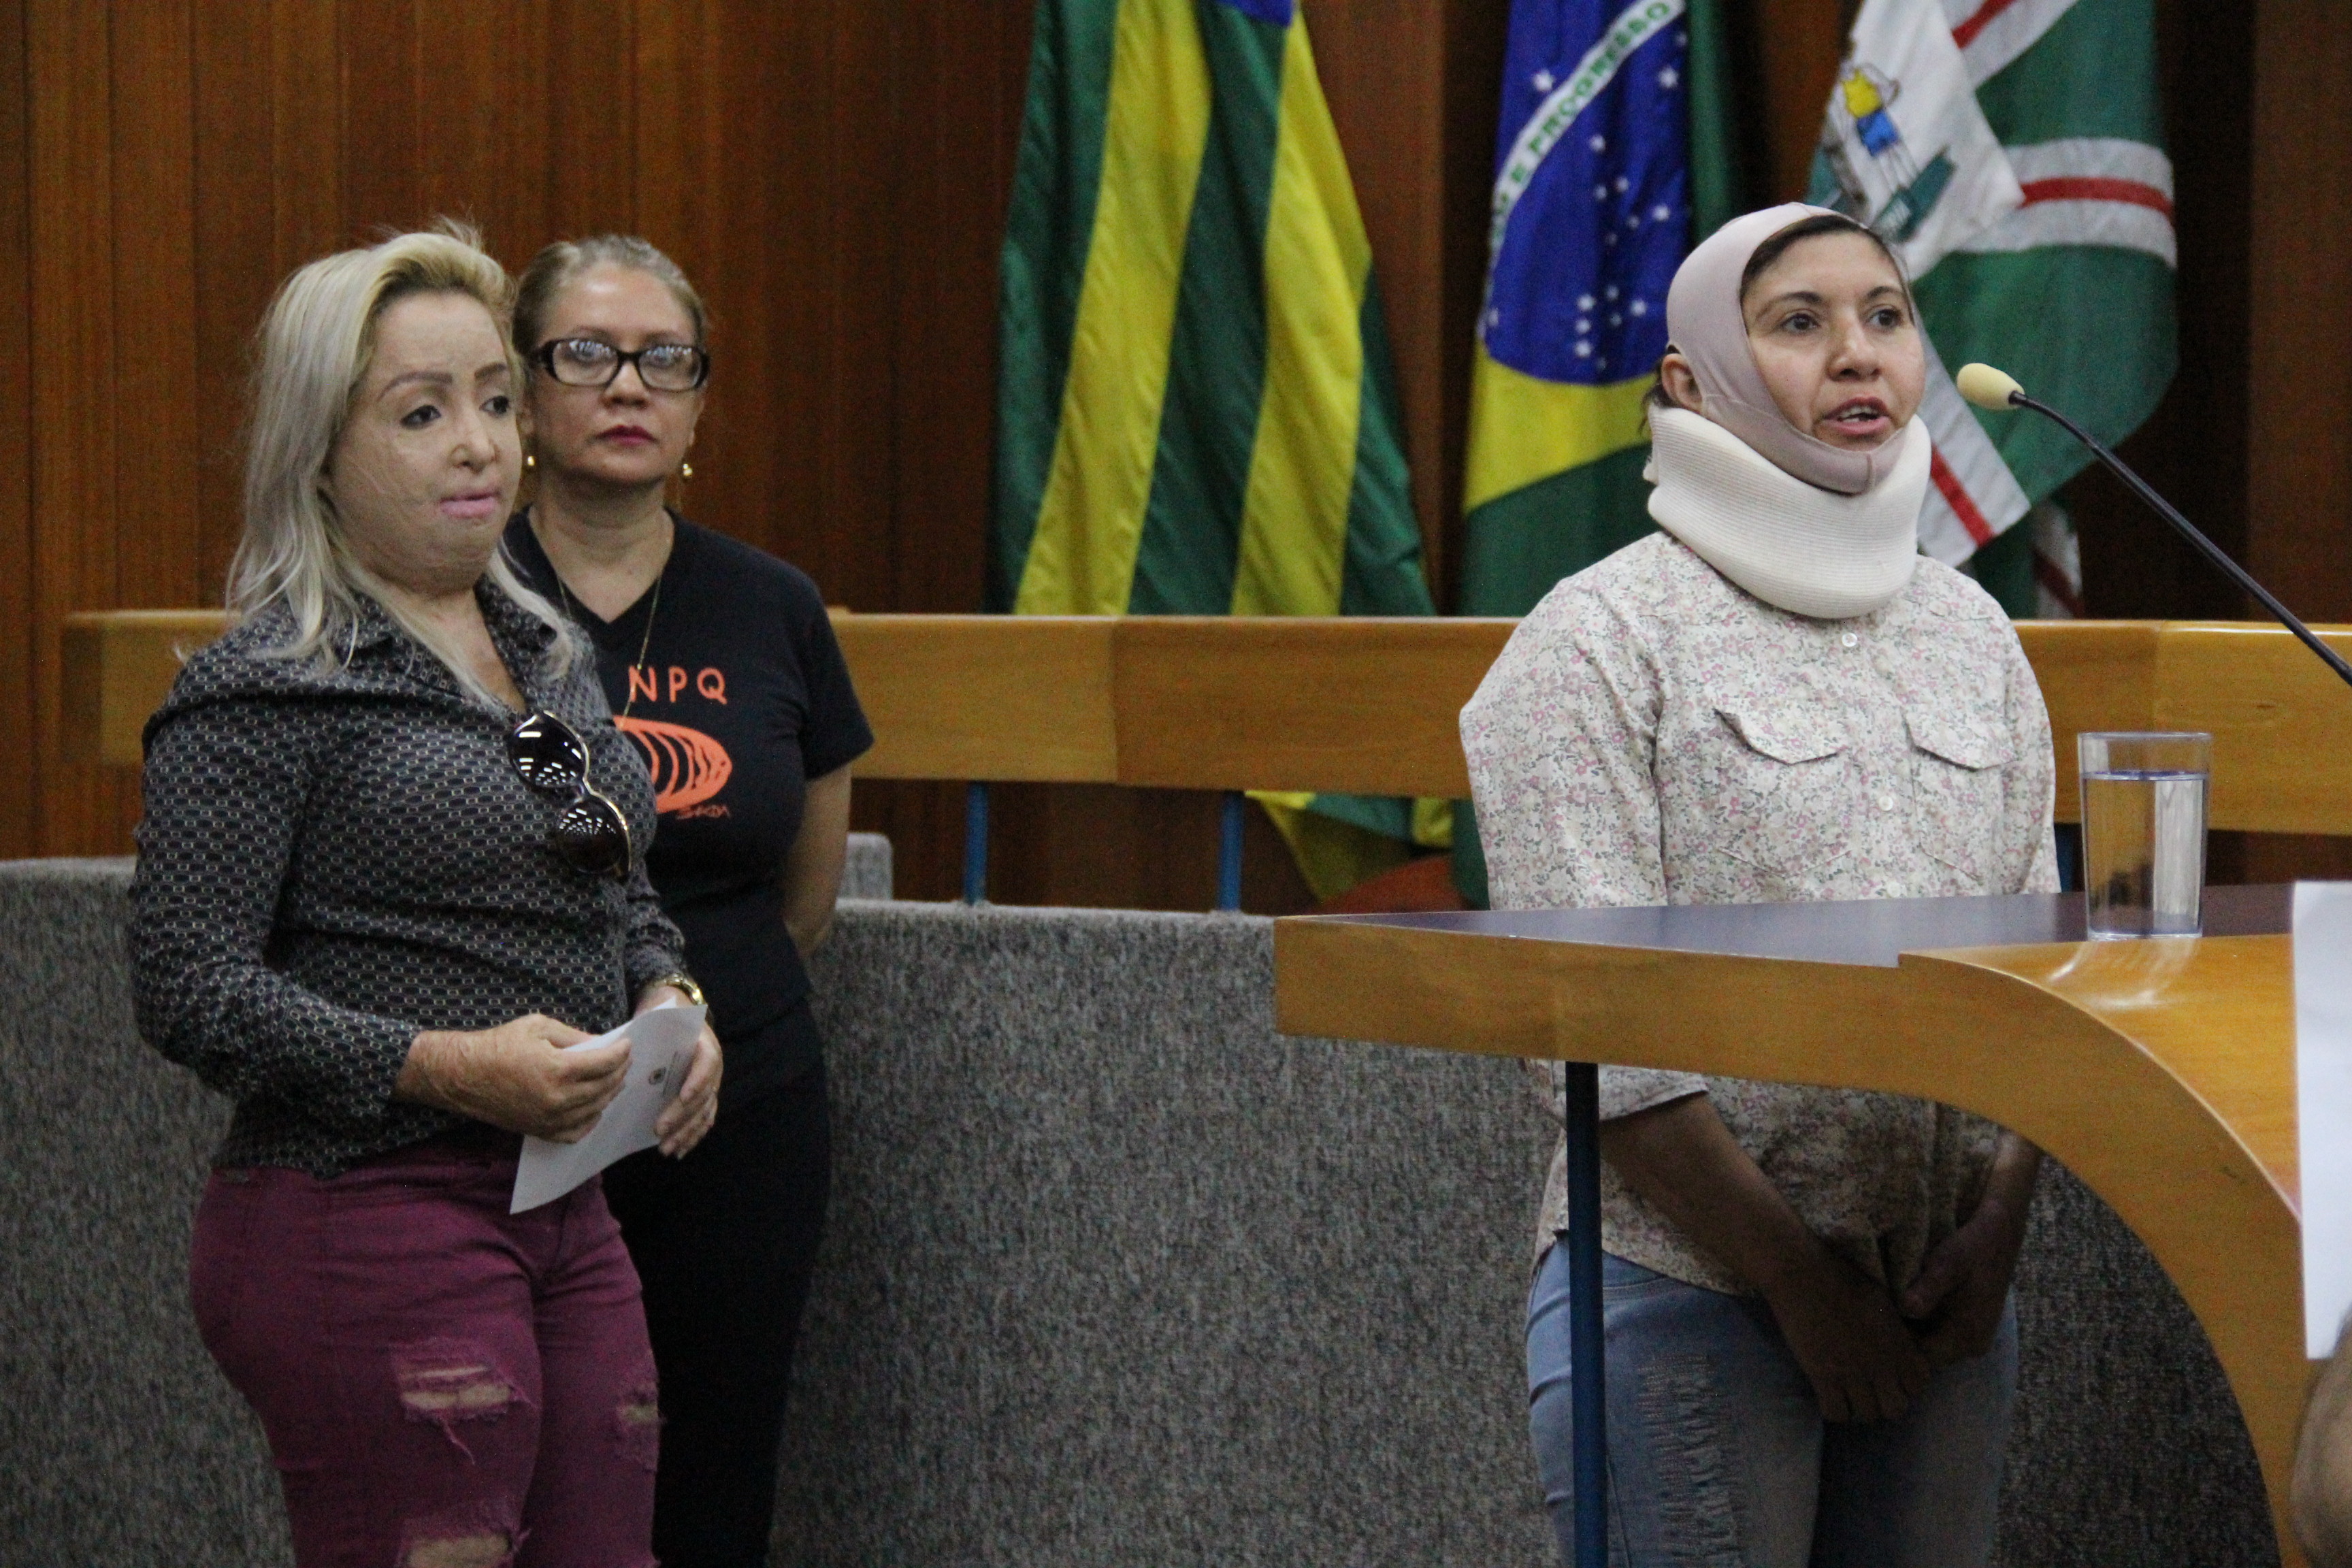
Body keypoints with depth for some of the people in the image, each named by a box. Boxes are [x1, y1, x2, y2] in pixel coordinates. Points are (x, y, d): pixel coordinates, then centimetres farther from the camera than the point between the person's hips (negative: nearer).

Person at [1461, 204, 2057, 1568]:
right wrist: (1795, 1272, -14)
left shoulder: (1971, 631, 12)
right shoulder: (1603, 639, -5)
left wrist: (2003, 1215, -4)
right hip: (1687, 1287, -5)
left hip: (1949, 1296, 5)